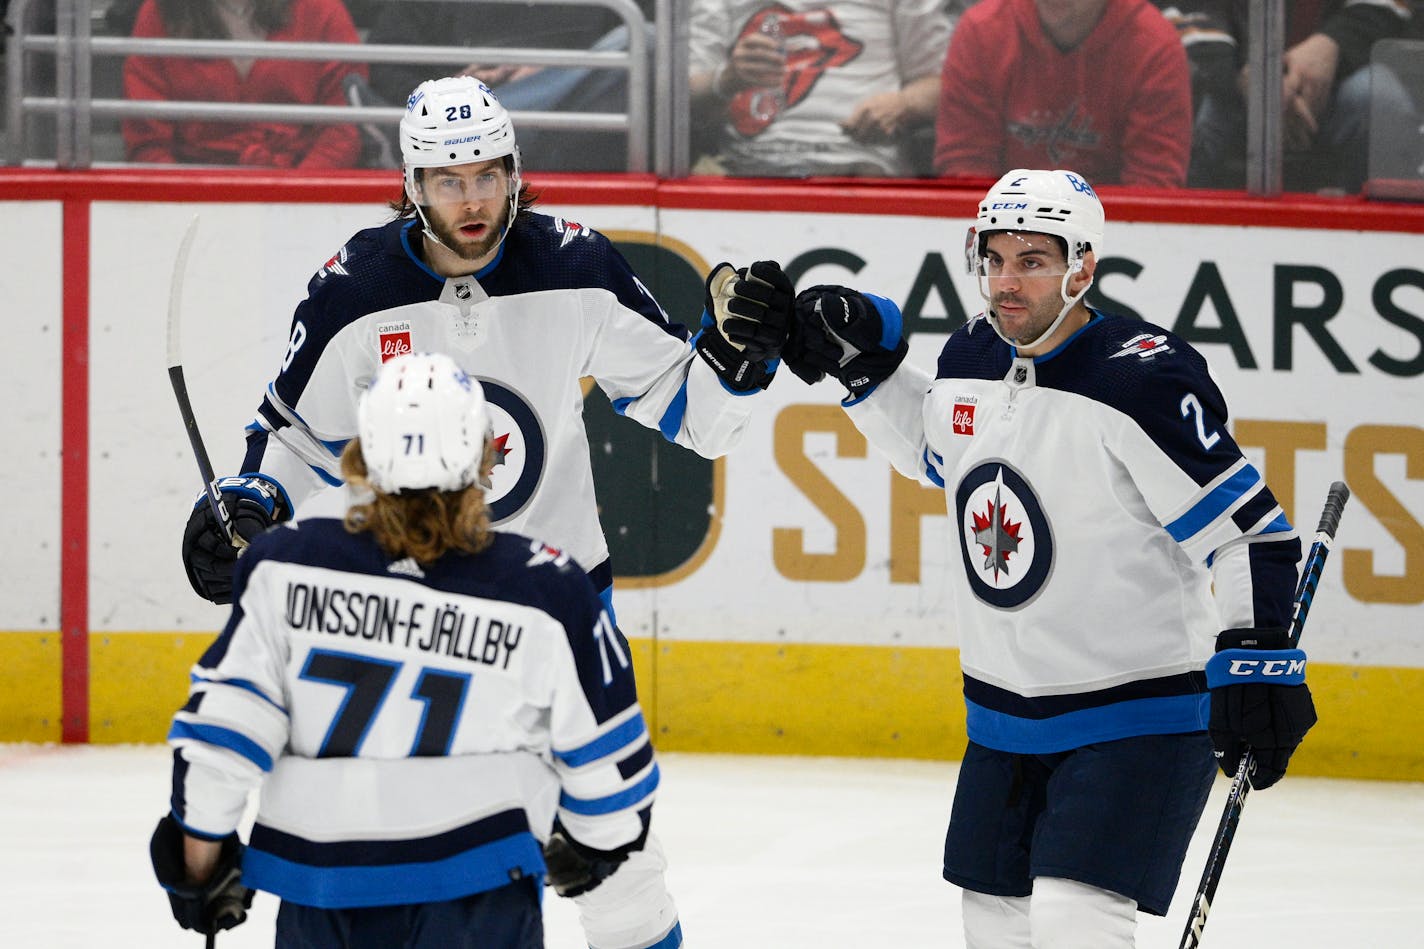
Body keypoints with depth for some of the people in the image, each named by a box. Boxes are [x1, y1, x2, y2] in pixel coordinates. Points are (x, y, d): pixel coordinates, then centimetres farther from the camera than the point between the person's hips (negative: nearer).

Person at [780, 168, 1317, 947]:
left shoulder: (1145, 380, -21)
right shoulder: (970, 358, 1)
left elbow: (1248, 529, -22)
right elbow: (935, 449, 25)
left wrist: (1257, 658, -31)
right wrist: (865, 362, 12)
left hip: (1137, 716, -8)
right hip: (1003, 715, 8)